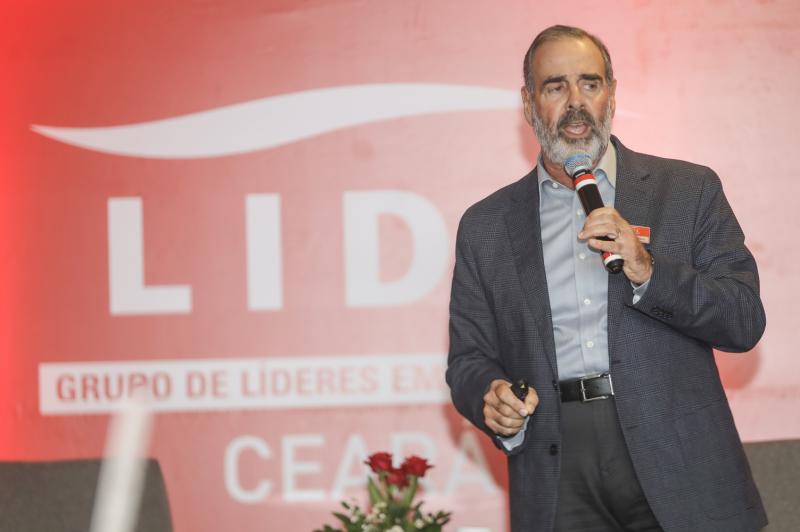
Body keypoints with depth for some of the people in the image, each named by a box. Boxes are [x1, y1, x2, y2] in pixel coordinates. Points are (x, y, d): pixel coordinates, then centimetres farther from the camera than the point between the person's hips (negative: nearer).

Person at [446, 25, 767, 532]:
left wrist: (648, 272, -15)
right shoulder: (486, 226, 10)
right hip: (559, 484, 1)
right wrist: (491, 397, -12)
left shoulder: (689, 190, 5)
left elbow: (745, 322, 0)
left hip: (678, 465, -1)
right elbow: (469, 357, 10)